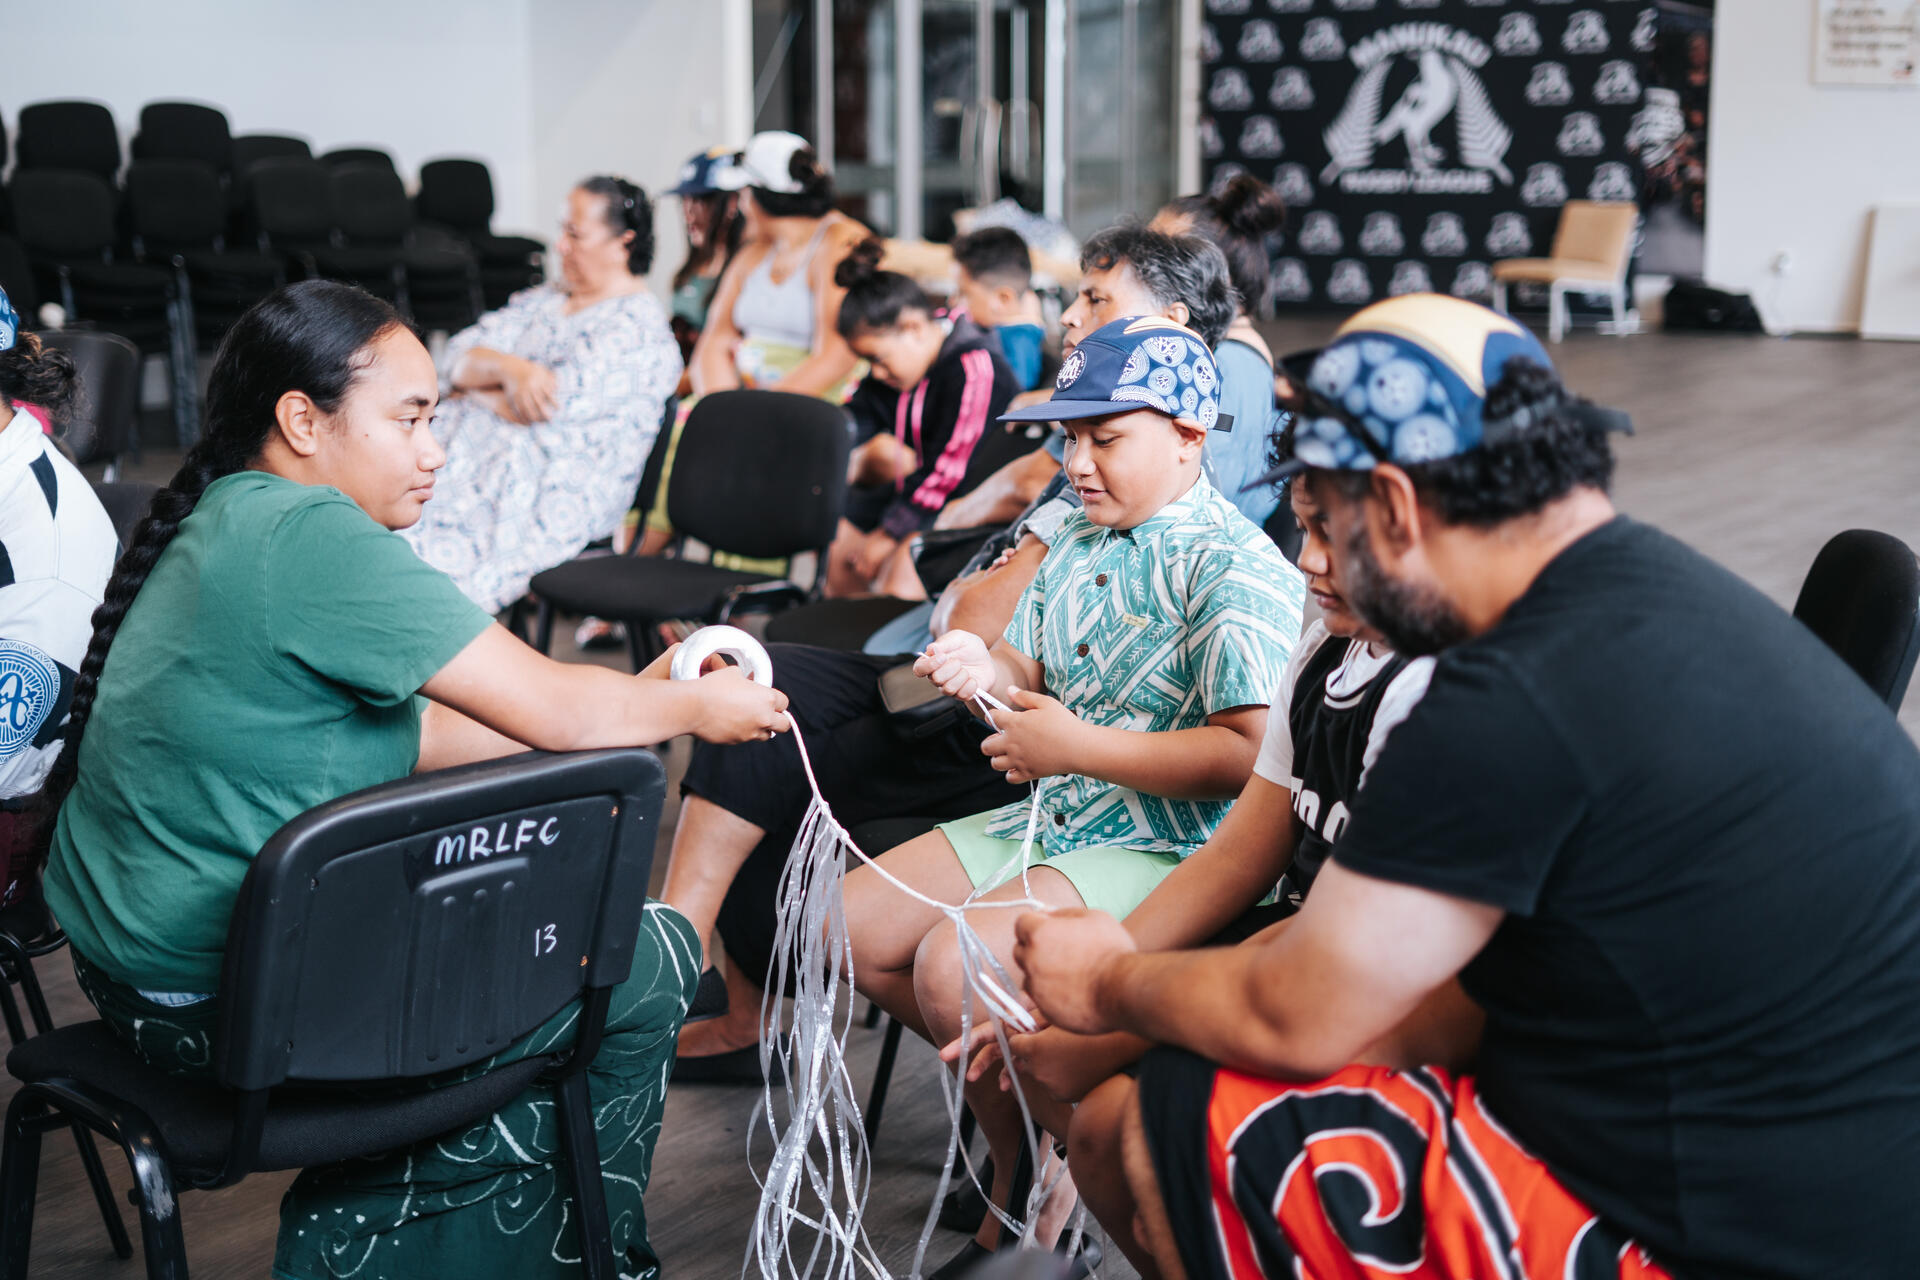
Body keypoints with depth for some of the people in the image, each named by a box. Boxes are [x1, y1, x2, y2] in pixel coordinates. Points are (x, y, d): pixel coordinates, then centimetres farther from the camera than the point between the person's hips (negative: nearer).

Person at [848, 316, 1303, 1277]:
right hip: (1052, 818, 10)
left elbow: (1252, 756, -26)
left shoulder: (1233, 566, -16)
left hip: (1167, 848, -9)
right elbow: (1037, 674, 21)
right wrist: (988, 673, -5)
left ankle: (1030, 1195, -2)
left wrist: (1077, 747, -22)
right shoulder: (1078, 545, 12)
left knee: (952, 965, -25)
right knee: (860, 922, 4)